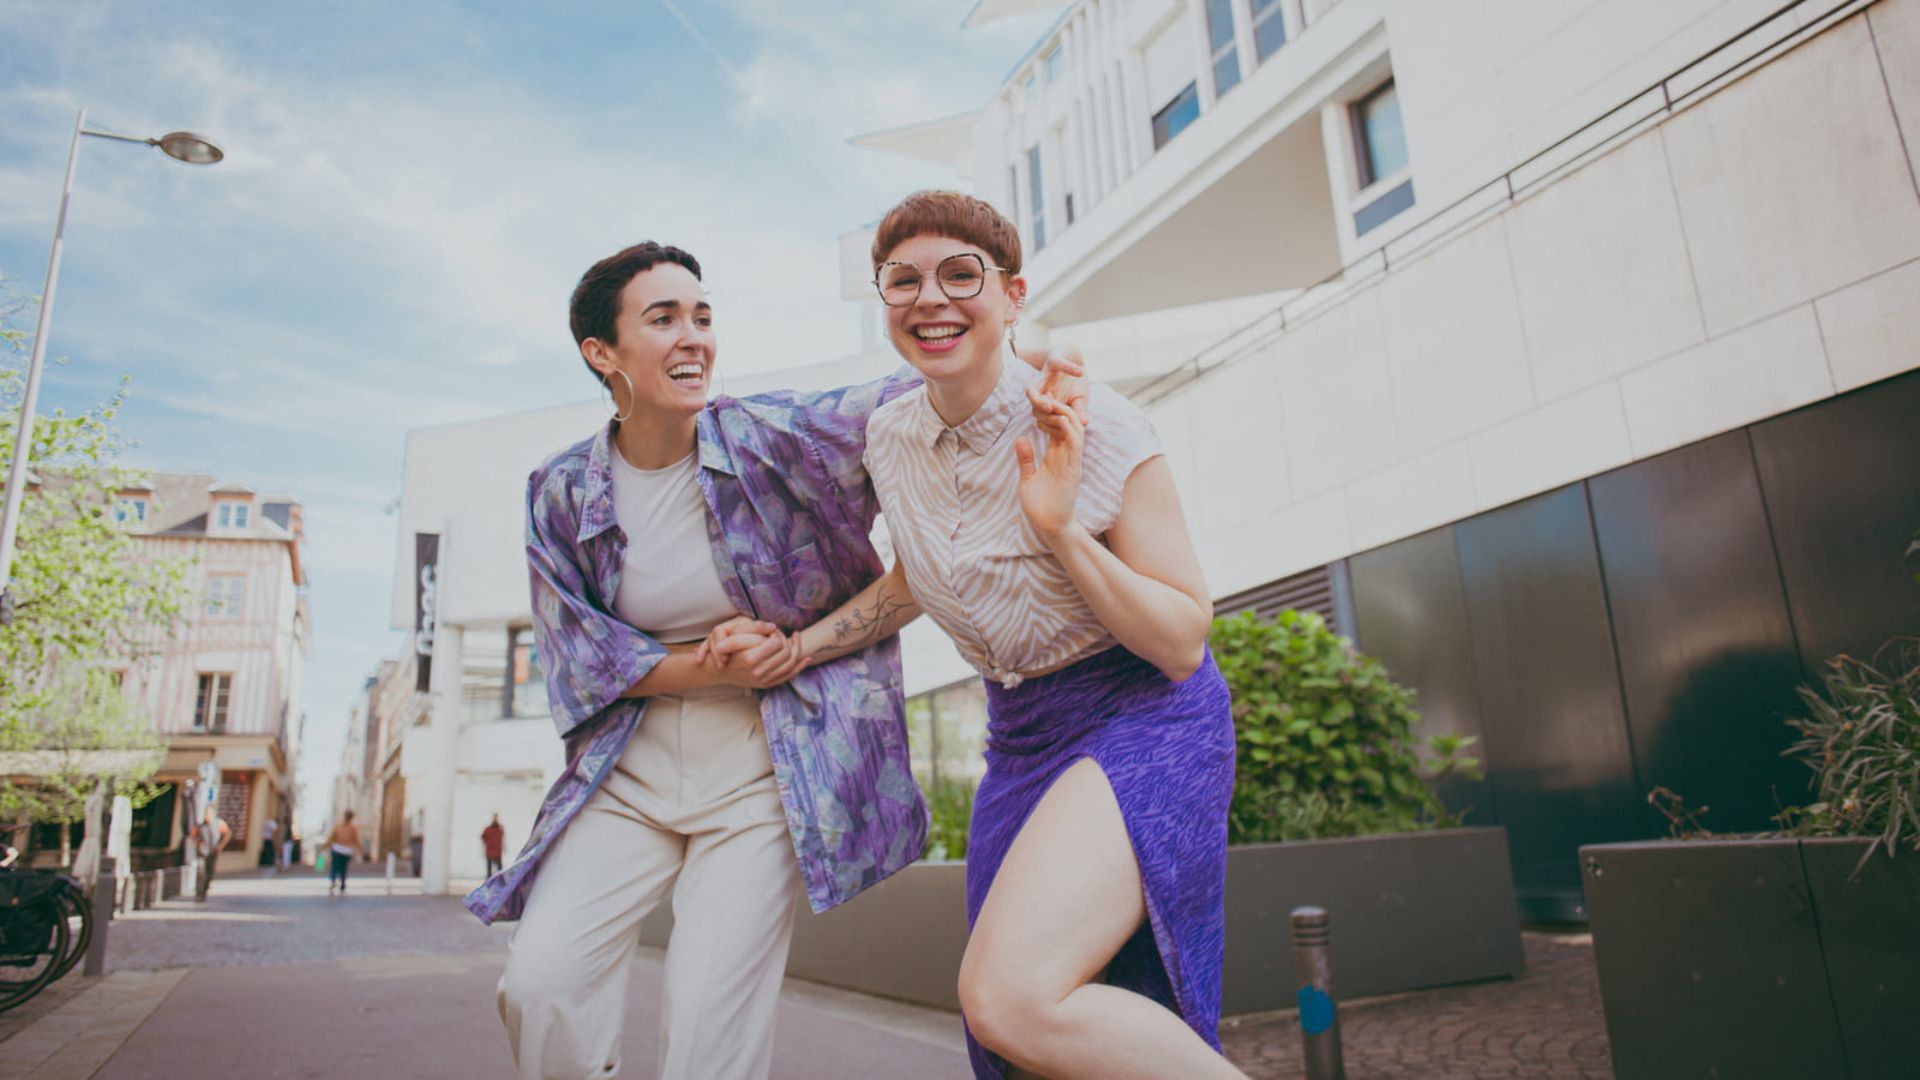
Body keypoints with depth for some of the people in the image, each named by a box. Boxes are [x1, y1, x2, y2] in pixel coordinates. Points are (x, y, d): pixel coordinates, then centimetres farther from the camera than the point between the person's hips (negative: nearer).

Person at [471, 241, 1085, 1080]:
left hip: (765, 773, -2)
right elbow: (578, 657, 1)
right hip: (630, 770, 3)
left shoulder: (770, 438, -8)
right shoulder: (560, 494, -1)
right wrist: (711, 668, -12)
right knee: (541, 981, -9)